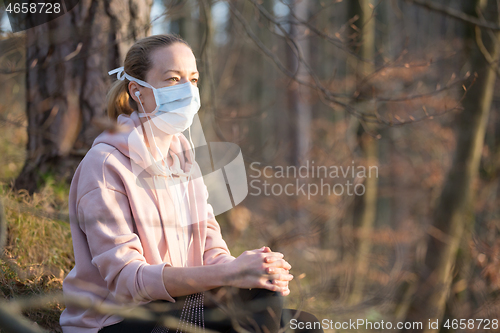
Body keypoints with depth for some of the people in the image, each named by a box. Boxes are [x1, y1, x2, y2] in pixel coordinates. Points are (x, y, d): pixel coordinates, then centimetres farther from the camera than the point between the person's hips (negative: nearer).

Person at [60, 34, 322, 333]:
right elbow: (125, 277, -22)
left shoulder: (182, 154, 9)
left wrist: (247, 269, -19)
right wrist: (228, 274, -32)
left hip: (177, 304, 7)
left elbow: (210, 246, 5)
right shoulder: (105, 164, -14)